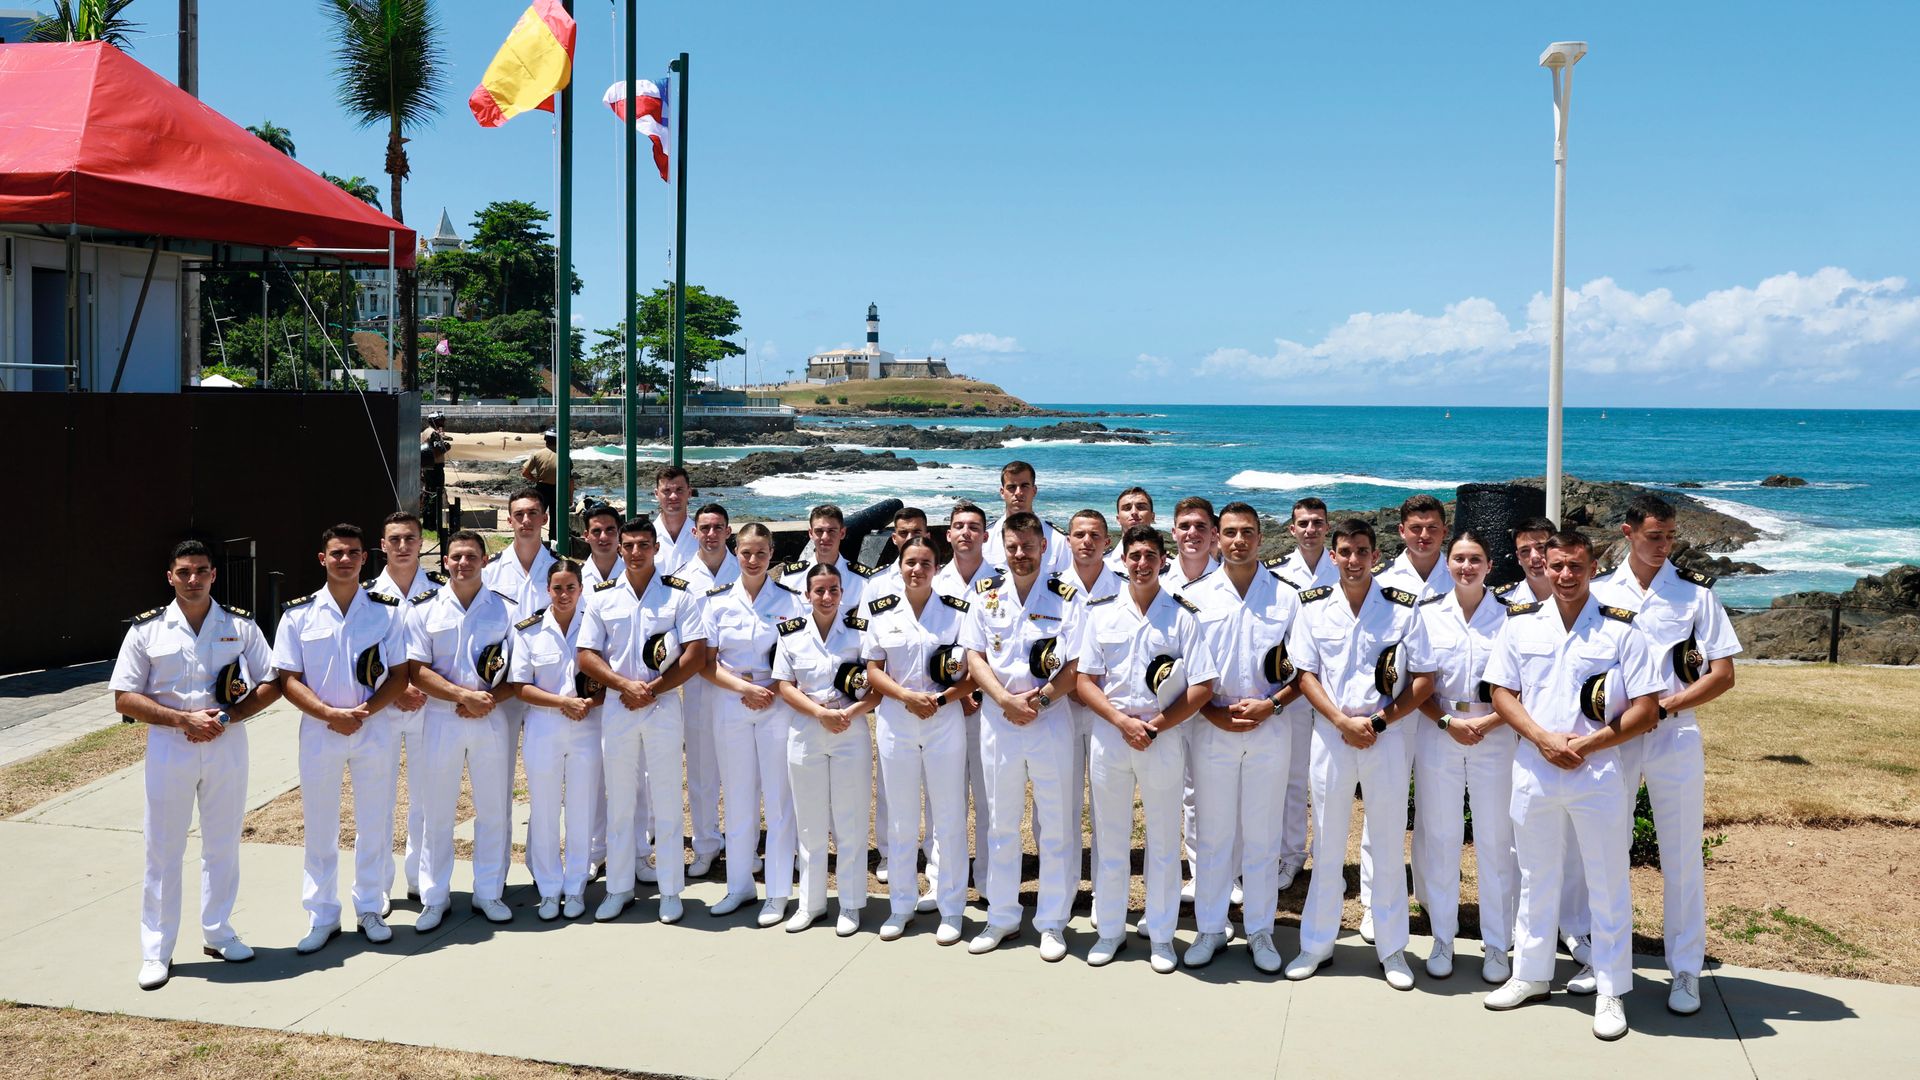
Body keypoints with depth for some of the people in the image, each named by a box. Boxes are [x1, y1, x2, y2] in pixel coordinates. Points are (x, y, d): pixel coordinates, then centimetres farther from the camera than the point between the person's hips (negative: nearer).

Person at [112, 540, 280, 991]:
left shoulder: (240, 625, 1)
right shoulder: (147, 629, -2)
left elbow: (270, 684, 3)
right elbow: (124, 699, -4)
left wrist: (227, 717, -13)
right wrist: (183, 719, -15)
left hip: (227, 746, 1)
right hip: (168, 748, -1)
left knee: (223, 844, 12)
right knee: (162, 850, 4)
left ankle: (218, 932, 27)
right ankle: (156, 951, 12)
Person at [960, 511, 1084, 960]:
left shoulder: (1065, 597, -2)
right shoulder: (985, 594, 4)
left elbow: (1075, 666, -6)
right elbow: (974, 657, 1)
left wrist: (1039, 699, -19)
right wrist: (1006, 700, -13)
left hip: (1051, 719, -2)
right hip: (998, 719, 2)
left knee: (1055, 826, 4)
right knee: (1001, 823, 11)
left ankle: (1052, 923, 14)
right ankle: (1002, 918, 22)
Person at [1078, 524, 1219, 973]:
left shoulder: (1183, 615, -1)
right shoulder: (1102, 612, 5)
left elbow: (1202, 687, -4)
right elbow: (1085, 681, 3)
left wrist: (1154, 726, -12)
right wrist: (1123, 722, -11)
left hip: (1164, 737, -1)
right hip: (1109, 734, 2)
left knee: (1164, 841, 7)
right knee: (1110, 839, 10)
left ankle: (1161, 935, 19)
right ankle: (1109, 929, 23)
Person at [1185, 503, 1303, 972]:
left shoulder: (1286, 597, 3)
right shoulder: (1197, 597, 4)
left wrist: (1271, 704, -11)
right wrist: (1211, 712, -9)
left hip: (1270, 727, 0)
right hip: (1212, 726, 0)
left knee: (1263, 835, 7)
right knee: (1213, 832, 7)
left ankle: (1260, 931, 18)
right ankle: (1210, 928, 18)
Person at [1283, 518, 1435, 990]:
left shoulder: (1403, 607, -3)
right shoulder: (1313, 606, 1)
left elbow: (1424, 679, -2)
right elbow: (1306, 674, 2)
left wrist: (1379, 721, -12)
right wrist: (1342, 721, -12)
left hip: (1386, 733, -1)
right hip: (1330, 732, 1)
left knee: (1388, 843, 7)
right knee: (1327, 844, 9)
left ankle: (1392, 948, 20)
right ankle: (1317, 944, 21)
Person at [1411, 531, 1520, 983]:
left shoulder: (1508, 618, -1)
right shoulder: (1428, 616, 4)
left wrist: (1488, 723, -14)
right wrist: (1447, 722, -12)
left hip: (1495, 737, -1)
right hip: (1437, 736, 1)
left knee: (1495, 842, 3)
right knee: (1439, 838, 7)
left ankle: (1497, 945, 14)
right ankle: (1442, 938, 19)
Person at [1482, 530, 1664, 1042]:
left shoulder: (1620, 629, -4)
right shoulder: (1520, 624, 3)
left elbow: (1646, 708, -5)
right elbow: (1502, 692, 3)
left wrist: (1588, 744, -15)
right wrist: (1544, 739, -11)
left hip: (1598, 772, -2)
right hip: (1533, 768, 3)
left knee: (1607, 883, 5)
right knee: (1536, 878, 15)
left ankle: (1611, 991, 17)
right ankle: (1531, 975, 29)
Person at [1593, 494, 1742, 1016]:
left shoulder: (1695, 592, -1)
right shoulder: (1600, 592, 3)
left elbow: (1723, 674, -3)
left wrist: (1665, 704, -14)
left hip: (1675, 736, -1)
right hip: (1612, 736, 2)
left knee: (1681, 856, 3)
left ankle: (1685, 970, 14)